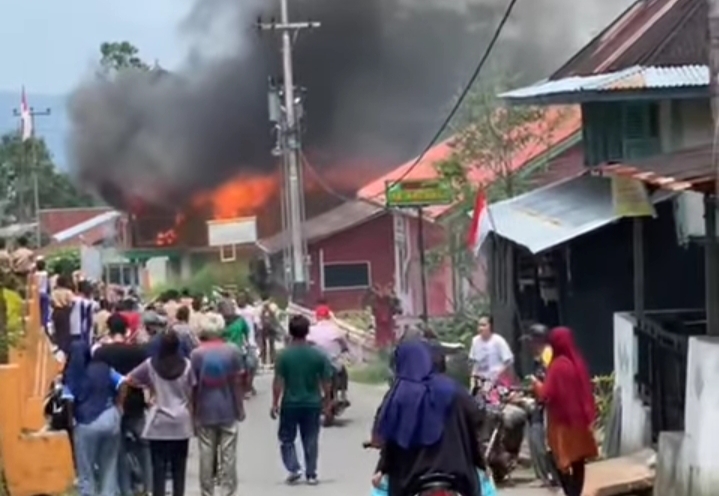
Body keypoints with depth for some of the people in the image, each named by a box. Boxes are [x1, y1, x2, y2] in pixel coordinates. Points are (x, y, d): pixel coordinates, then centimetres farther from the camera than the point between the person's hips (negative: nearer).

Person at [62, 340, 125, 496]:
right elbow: (122, 386, 0)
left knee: (86, 472, 9)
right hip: (109, 419, 3)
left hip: (86, 425, -3)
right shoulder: (104, 369, 7)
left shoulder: (71, 376, -2)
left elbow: (68, 402, -11)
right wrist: (116, 407, 10)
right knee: (109, 467, 16)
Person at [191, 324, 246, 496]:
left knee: (206, 456, 5)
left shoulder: (196, 353, -2)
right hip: (228, 410, 0)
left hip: (204, 412, 0)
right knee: (228, 455, 3)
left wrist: (193, 412, 6)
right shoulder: (232, 351, -2)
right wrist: (240, 408, 5)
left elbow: (193, 385, -2)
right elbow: (237, 382, -3)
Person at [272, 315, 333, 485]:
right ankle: (311, 474, 14)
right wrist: (327, 403, 10)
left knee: (286, 439, 13)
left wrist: (275, 403, 0)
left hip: (290, 404, -2)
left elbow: (278, 382, -10)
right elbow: (326, 382, -1)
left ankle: (294, 468, 0)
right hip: (312, 404, 2)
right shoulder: (318, 355, -5)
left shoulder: (284, 355, -10)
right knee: (310, 441, 11)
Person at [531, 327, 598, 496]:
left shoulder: (557, 365, -17)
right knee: (578, 460, 12)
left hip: (562, 420, -7)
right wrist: (589, 416, 16)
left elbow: (547, 394, -16)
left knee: (562, 461, 0)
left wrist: (537, 384, 3)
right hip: (579, 417, 7)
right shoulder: (578, 362, 3)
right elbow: (587, 391, 8)